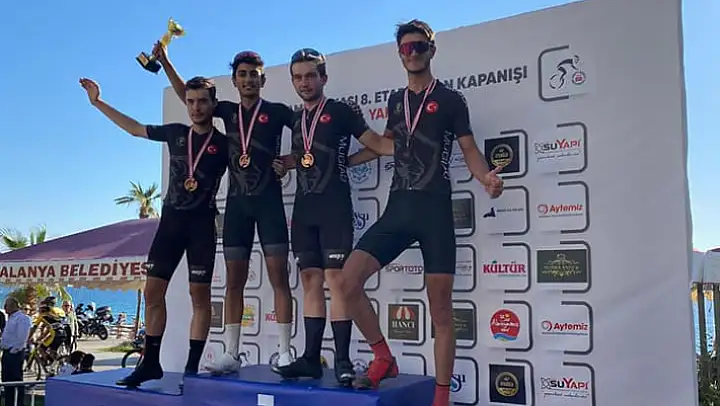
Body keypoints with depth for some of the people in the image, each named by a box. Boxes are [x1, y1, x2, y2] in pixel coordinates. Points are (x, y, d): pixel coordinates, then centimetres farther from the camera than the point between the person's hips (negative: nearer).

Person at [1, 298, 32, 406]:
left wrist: (14, 350, -21)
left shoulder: (22, 318, -14)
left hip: (15, 353, -9)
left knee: (17, 380, -4)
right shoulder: (11, 318, 16)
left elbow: (22, 337, -21)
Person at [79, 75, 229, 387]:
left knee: (199, 295, -3)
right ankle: (151, 363, 14)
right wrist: (98, 102, 21)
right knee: (153, 291, 4)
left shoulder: (223, 144, -3)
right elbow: (134, 128, 20)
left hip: (201, 223, -4)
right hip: (171, 219, 4)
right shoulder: (176, 133, 7)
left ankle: (192, 367, 4)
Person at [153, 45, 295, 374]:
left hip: (269, 201, -4)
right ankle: (232, 354, 8)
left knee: (278, 277, -6)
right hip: (237, 202, 4)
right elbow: (186, 95, 19)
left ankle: (285, 353, -2)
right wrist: (165, 62, 16)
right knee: (234, 280, 3)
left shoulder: (277, 111, 1)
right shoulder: (229, 111, 12)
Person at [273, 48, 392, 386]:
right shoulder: (296, 120, 18)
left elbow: (377, 143, -3)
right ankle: (311, 357, 11)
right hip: (303, 209, 6)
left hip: (334, 207, -6)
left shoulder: (341, 111, 0)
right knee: (311, 280, 6)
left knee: (336, 278, -9)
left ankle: (342, 360, -4)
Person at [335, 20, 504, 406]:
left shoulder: (450, 99, 3)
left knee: (440, 308, -1)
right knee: (348, 282, -8)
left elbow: (469, 149, 1)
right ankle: (384, 359, 12)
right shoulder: (396, 100, 17)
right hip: (397, 208, 5)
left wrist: (487, 177, -20)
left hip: (435, 209, -4)